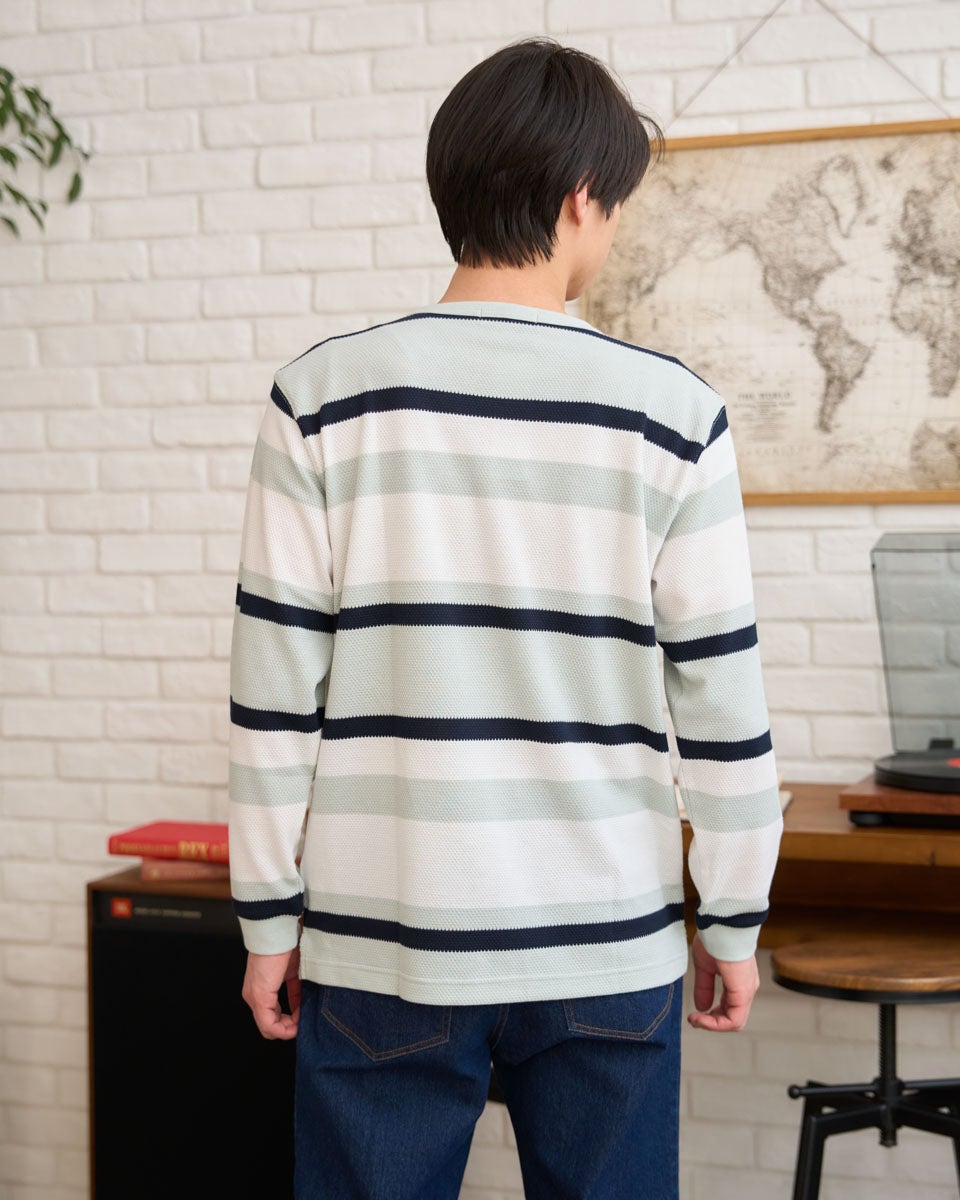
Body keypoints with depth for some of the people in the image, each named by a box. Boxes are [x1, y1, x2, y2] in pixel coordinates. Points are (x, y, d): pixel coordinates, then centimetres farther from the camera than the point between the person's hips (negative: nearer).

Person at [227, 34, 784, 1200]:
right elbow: (722, 700, -2)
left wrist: (269, 916, 5)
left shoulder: (324, 395, -4)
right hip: (605, 942, 0)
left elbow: (275, 691, -4)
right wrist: (734, 921, 9)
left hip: (384, 940, 0)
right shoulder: (671, 409, -4)